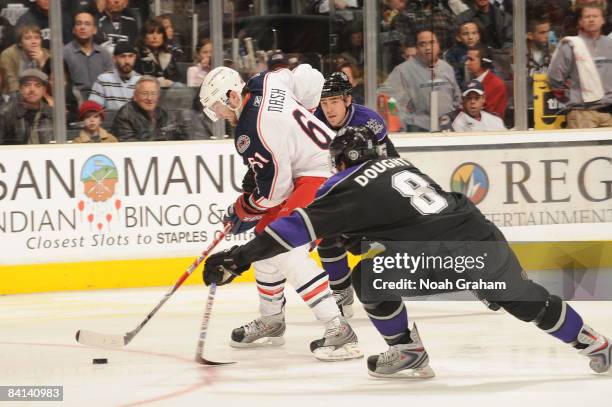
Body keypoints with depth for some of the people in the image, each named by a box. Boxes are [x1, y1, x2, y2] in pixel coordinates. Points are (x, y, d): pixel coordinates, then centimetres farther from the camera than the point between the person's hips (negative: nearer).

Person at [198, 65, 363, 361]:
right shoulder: (265, 82, -1)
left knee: (286, 251, -20)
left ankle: (338, 330, -25)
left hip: (321, 177, -11)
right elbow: (308, 79, 15)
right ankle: (271, 321, 33)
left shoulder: (251, 133, -24)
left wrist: (241, 211, 1)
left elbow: (273, 192, -19)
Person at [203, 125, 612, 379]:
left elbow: (302, 226, -4)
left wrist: (241, 257, -4)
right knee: (529, 302, 24)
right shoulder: (399, 166, 22)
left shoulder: (355, 189, 0)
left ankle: (409, 352, 11)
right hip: (485, 239, 8)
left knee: (371, 276, 4)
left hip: (447, 256, -8)